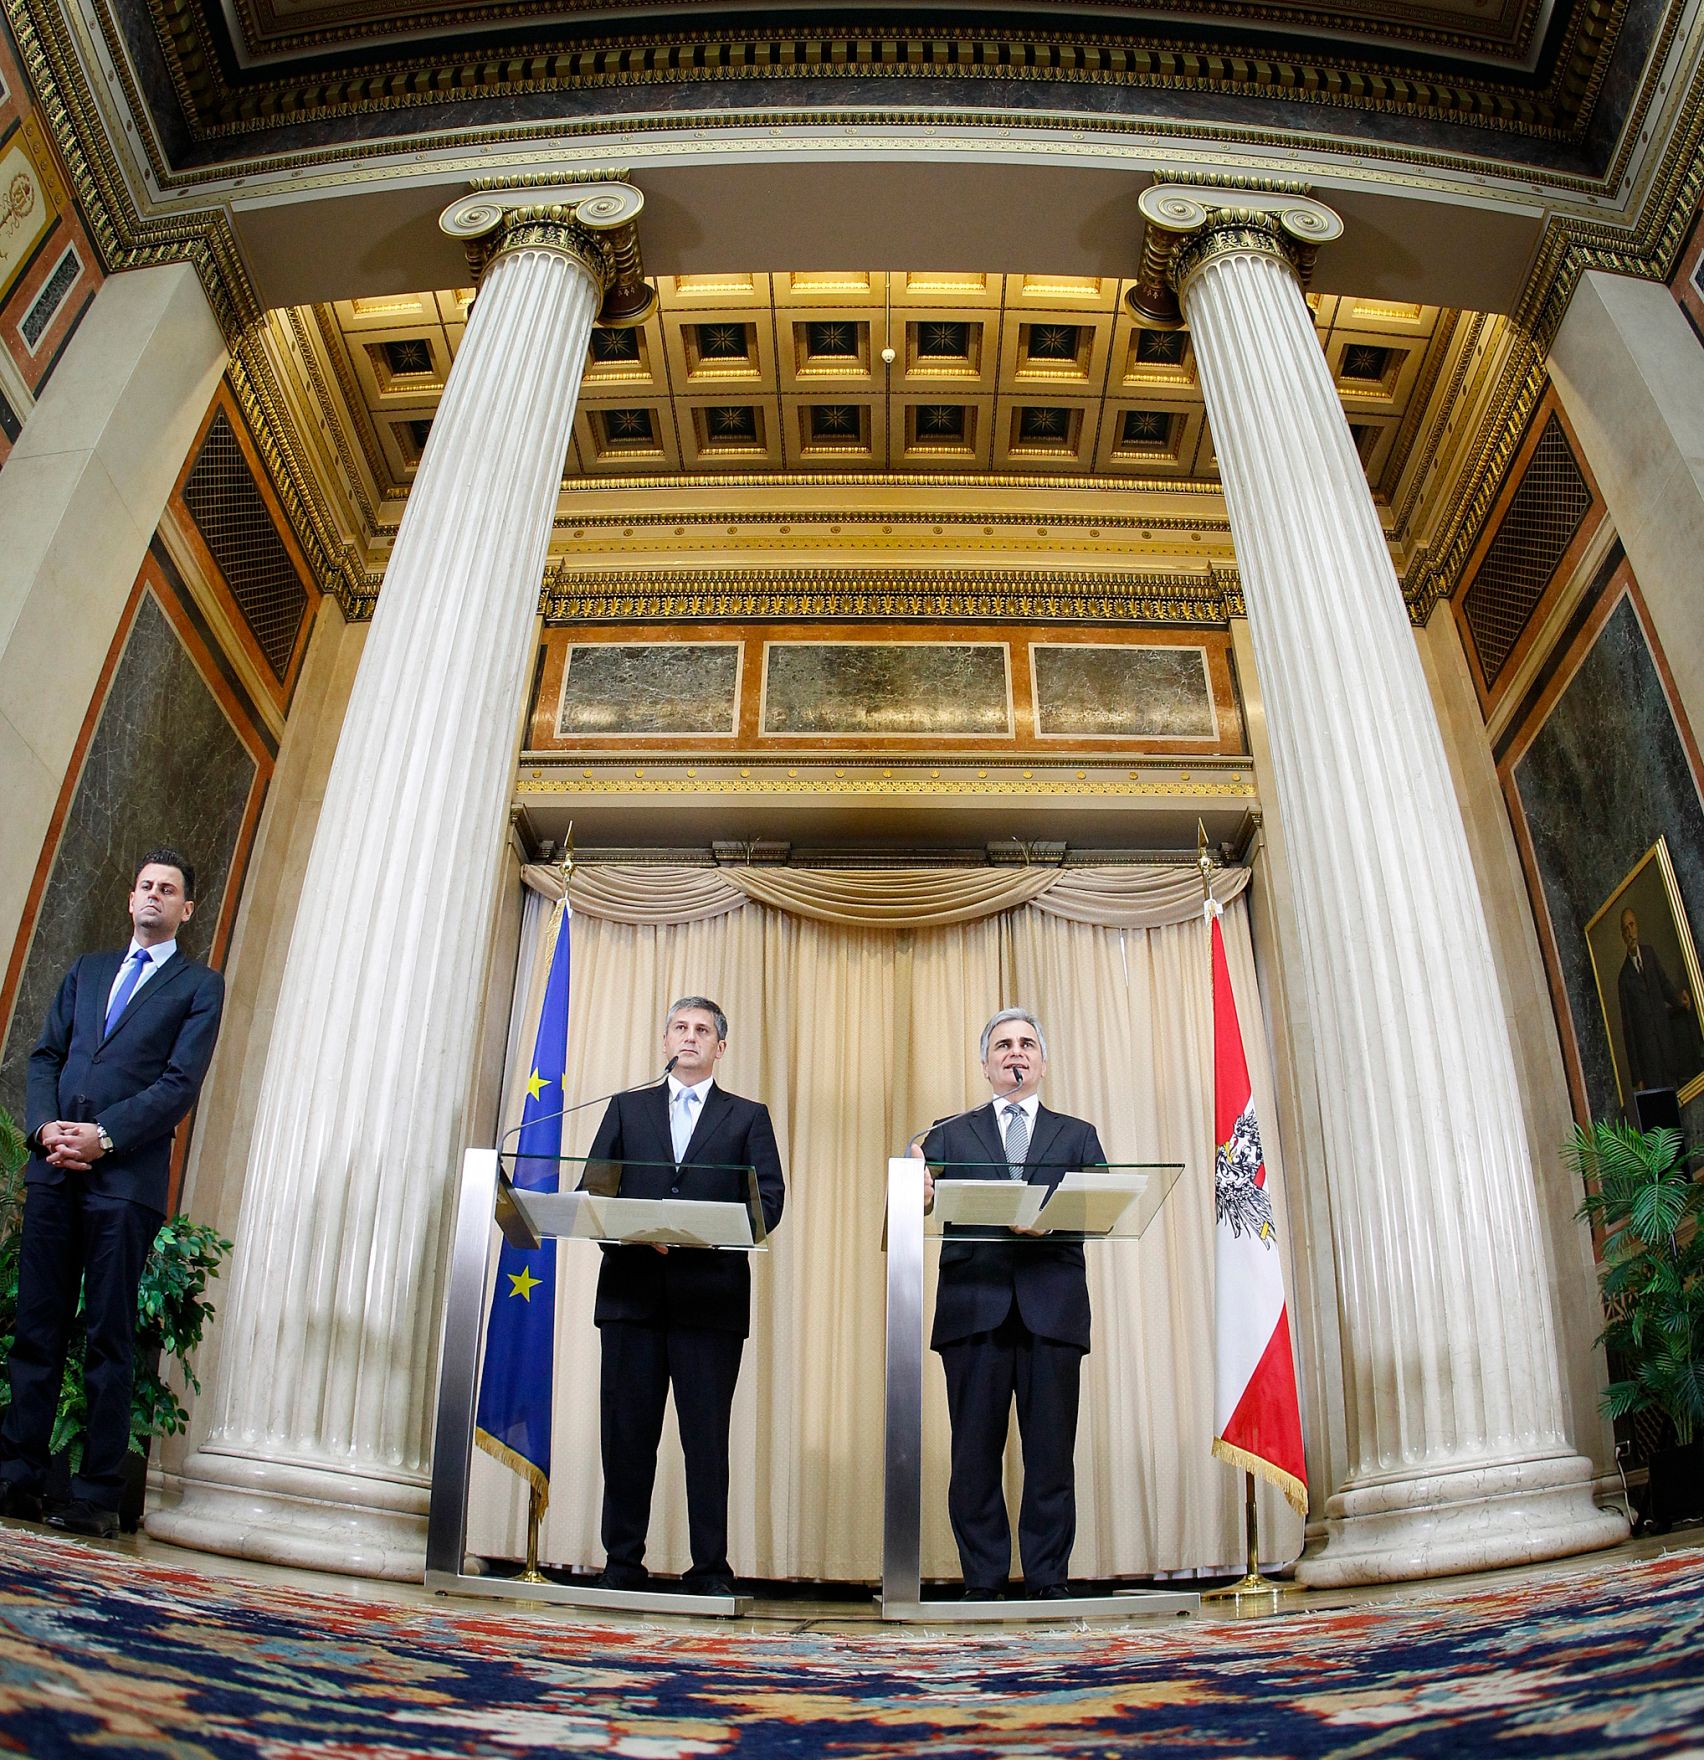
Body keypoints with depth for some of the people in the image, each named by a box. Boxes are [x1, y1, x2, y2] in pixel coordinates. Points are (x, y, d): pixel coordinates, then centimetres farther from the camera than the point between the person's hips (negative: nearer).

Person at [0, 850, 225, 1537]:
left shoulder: (199, 985, 6)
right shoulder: (86, 970, 21)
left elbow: (180, 1082, -4)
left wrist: (103, 1136, -13)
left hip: (126, 1177, -4)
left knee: (109, 1337, -1)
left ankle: (96, 1497, 4)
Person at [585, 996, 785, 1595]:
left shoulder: (748, 1117, 13)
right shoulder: (627, 1108, 18)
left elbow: (768, 1200, 2)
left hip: (711, 1295, -1)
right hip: (632, 1291, 2)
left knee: (707, 1437, 1)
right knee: (627, 1433, 4)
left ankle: (710, 1569, 9)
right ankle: (622, 1564, 14)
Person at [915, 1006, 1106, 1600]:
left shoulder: (1078, 1135, 17)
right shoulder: (950, 1134, 17)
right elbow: (923, 1194, 2)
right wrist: (918, 1193, -23)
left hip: (1053, 1309, 0)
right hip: (974, 1307, 0)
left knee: (1051, 1452, 1)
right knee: (975, 1451, 1)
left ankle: (1048, 1581, 11)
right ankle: (982, 1583, 11)